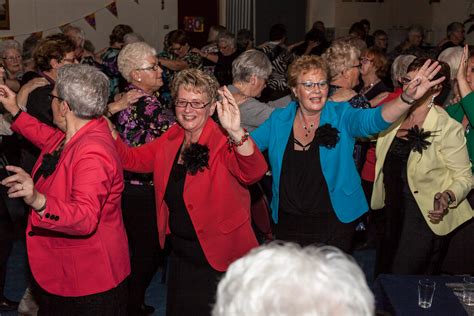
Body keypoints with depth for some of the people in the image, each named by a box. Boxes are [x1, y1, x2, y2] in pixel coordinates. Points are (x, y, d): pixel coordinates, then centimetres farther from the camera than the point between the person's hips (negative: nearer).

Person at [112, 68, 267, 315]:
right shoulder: (170, 139, 1)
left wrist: (236, 132, -52)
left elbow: (254, 172, -35)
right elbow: (133, 159, 8)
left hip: (219, 259, -6)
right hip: (179, 254, 6)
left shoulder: (223, 142, -19)